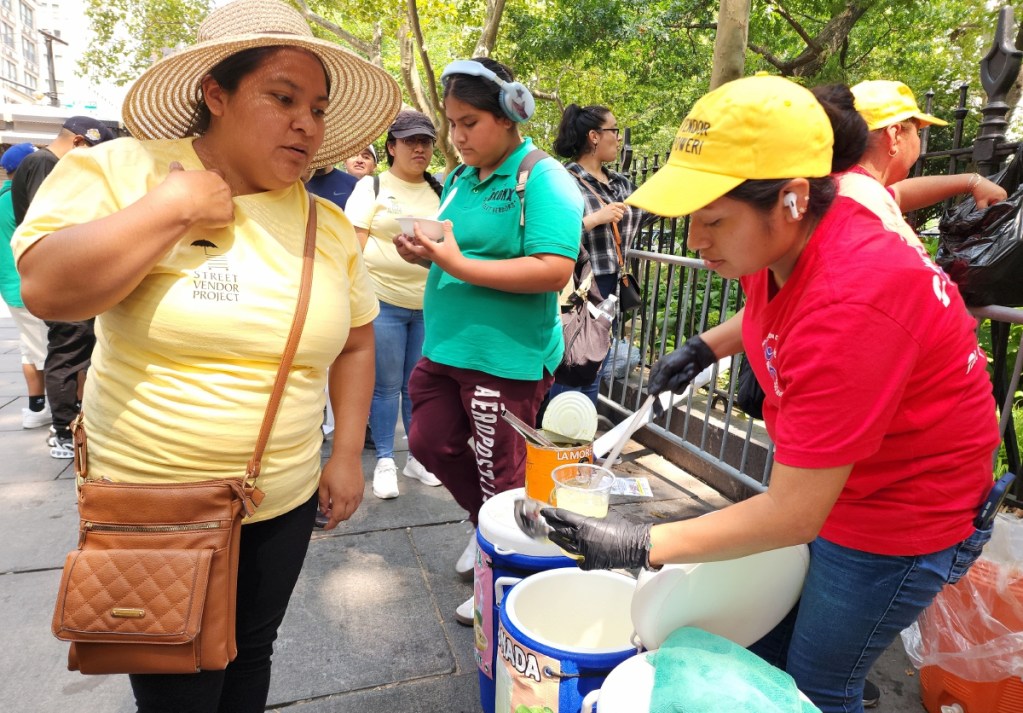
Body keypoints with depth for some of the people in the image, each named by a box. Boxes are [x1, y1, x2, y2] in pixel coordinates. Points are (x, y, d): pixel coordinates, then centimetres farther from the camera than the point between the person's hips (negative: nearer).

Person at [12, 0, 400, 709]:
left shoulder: (330, 225, 0)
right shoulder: (123, 170, -9)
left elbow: (356, 343, 7)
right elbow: (46, 288, -20)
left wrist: (348, 455, 2)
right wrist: (174, 210, -22)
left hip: (286, 504, 4)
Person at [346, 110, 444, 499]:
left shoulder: (440, 191, 14)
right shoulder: (371, 186, 3)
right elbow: (355, 245, -2)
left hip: (429, 303, 3)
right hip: (382, 301, -3)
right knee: (386, 386, 3)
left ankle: (418, 457, 23)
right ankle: (384, 461, 16)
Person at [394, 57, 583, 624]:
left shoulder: (543, 179, -13)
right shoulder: (460, 178, 11)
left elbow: (554, 271, -24)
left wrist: (458, 265, -25)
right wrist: (425, 254, -2)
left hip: (506, 358, -8)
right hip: (447, 346, 8)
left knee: (500, 476, 7)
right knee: (430, 443, 16)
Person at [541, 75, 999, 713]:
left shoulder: (850, 307, -37)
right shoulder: (787, 238, -12)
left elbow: (794, 514, -32)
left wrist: (641, 546, -28)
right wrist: (705, 346, 0)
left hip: (899, 521, -8)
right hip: (822, 483, 8)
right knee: (765, 642, 20)